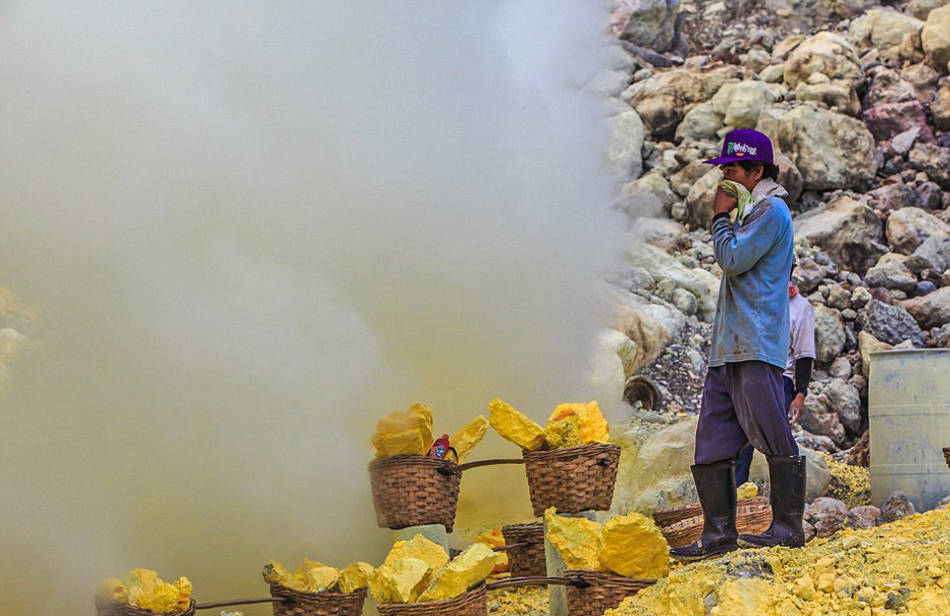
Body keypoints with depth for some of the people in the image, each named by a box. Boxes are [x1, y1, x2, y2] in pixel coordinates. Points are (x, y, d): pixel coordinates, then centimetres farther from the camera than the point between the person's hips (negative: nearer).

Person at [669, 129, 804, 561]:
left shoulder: (771, 210, -4)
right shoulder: (750, 213, 25)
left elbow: (733, 259, -13)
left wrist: (720, 217, -2)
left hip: (757, 347, -10)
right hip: (727, 348, 10)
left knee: (775, 440, -7)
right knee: (711, 443, 5)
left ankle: (787, 527, -3)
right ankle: (718, 534, 6)